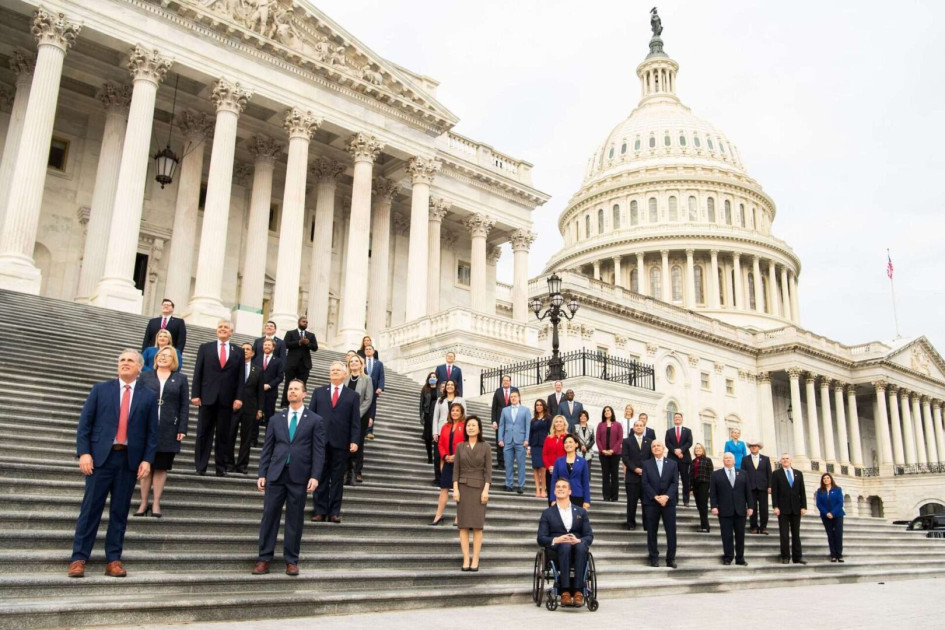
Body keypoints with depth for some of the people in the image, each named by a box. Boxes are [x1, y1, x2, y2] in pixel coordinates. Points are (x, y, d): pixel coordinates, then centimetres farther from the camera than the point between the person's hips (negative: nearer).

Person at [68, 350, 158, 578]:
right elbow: (85, 423, 3)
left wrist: (147, 459, -4)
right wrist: (83, 452, -7)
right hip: (101, 456, -1)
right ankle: (78, 559, 7)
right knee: (91, 508, 0)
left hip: (130, 460, 1)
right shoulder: (100, 389, 7)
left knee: (120, 511, 5)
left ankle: (113, 560, 11)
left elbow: (152, 432, 6)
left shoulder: (149, 396, 8)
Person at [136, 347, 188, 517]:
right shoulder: (145, 376, 9)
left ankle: (156, 504, 10)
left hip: (169, 430, -1)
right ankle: (144, 503, 13)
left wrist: (182, 429, -5)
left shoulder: (181, 379, 8)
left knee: (161, 467, 4)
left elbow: (184, 406, 3)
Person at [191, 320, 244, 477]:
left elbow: (240, 377, 4)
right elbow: (198, 372, 3)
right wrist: (195, 394, -5)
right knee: (203, 433, 4)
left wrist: (238, 397, -5)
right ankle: (200, 467, 9)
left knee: (223, 435, 5)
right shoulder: (205, 347, 8)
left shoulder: (238, 351, 8)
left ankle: (221, 467, 11)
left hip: (227, 399, 0)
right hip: (207, 397, 0)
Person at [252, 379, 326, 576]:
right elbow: (267, 449, 10)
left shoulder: (315, 420, 4)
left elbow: (318, 451, -1)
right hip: (276, 474, 2)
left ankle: (291, 561, 12)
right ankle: (264, 559, 10)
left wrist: (314, 476, -11)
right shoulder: (276, 419, 12)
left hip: (299, 477, -2)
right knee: (269, 516, 2)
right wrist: (262, 474, 2)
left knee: (295, 520, 4)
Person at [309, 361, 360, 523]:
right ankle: (320, 511, 9)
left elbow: (355, 421, 3)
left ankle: (334, 512, 6)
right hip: (320, 441, 1)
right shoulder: (318, 392, 13)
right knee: (320, 477, 4)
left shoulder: (353, 396, 9)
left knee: (337, 479, 2)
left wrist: (354, 441, -8)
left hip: (341, 443, -1)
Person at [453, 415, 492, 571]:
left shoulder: (485, 447, 2)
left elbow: (488, 470, -2)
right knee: (463, 526, 0)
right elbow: (456, 469, 5)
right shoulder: (460, 447, 7)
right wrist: (455, 489, -4)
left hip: (478, 488, -2)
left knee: (477, 526, -2)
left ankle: (475, 560, 2)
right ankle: (466, 560, 4)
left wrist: (486, 490, -10)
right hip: (463, 487, 2)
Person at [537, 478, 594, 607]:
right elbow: (541, 538, 6)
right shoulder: (547, 513, 17)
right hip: (556, 551, -1)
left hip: (578, 550, 1)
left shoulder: (581, 512, 21)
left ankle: (578, 592, -39)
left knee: (581, 546, -35)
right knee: (565, 545, -36)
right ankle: (565, 592, -41)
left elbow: (589, 536, 10)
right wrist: (556, 540, -14)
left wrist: (579, 540, -13)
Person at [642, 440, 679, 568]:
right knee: (652, 532, 2)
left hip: (669, 501, 1)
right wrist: (656, 497, -13)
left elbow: (675, 483, 1)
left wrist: (666, 496, -14)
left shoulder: (672, 464, 10)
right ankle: (654, 558, 8)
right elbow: (645, 483, -1)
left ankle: (671, 559, 6)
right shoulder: (646, 464, 8)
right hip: (651, 502, 0)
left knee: (671, 531, -1)